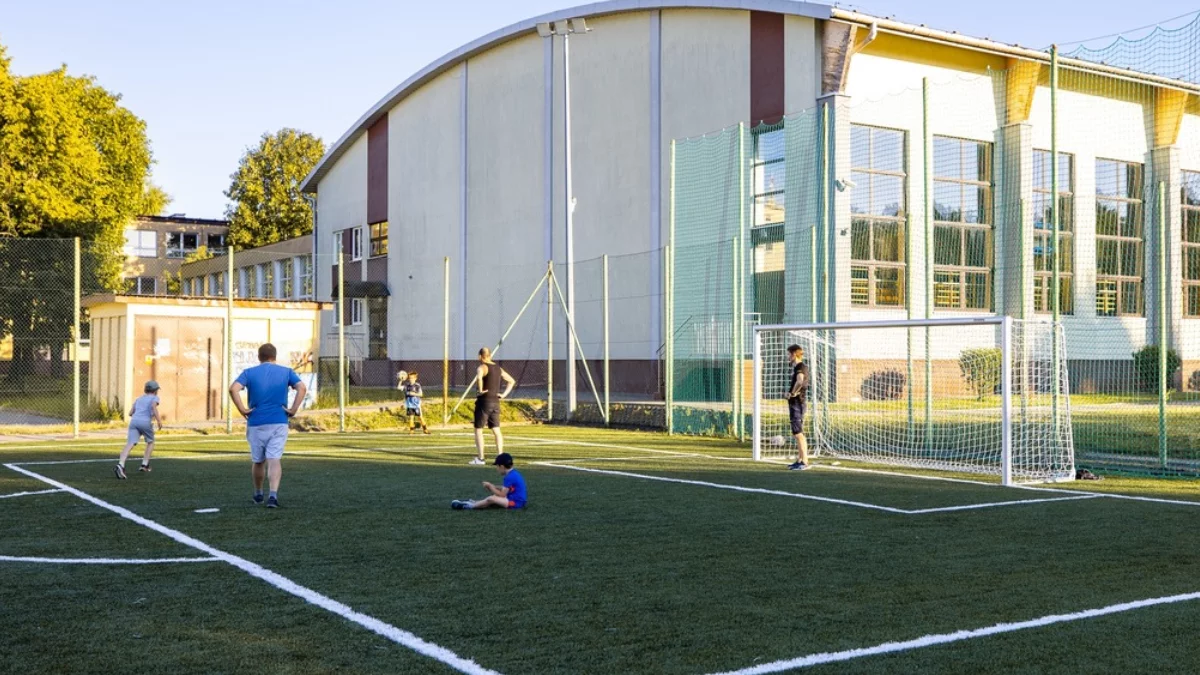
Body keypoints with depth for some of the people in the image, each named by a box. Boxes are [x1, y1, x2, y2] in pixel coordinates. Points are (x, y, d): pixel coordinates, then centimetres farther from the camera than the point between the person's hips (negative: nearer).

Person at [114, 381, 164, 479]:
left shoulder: (139, 399, 29)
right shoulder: (154, 398, 14)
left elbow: (130, 413, 24)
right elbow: (154, 406, -9)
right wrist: (159, 420, -15)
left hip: (134, 421, 3)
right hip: (146, 422, -3)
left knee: (130, 444, -14)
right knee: (150, 442, 23)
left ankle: (120, 465, -36)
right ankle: (145, 464, 15)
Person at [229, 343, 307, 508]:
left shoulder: (249, 372, 5)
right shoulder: (286, 372, 7)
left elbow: (233, 389, -13)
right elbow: (302, 388, -8)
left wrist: (242, 409, -7)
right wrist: (293, 409, -6)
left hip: (255, 423, 1)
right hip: (279, 423, -1)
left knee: (258, 461, 16)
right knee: (274, 460, -5)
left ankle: (258, 495, 31)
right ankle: (273, 495, -23)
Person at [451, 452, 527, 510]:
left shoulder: (510, 477, -17)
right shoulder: (513, 473, 14)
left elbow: (502, 495, -15)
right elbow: (505, 490, 20)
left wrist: (490, 486, -4)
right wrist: (492, 487, 8)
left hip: (516, 503, -11)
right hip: (518, 499, 11)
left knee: (491, 499, -20)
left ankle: (470, 505, -6)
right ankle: (474, 503, 9)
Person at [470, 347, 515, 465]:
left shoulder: (482, 367, -10)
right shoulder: (498, 368, 13)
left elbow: (479, 377, -34)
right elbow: (512, 381, 21)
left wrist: (480, 390, -21)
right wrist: (504, 394, 11)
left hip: (484, 401, -7)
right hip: (495, 402, 7)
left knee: (478, 430, 2)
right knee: (496, 431, 7)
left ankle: (480, 458, -1)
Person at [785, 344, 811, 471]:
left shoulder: (801, 366, -14)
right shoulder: (796, 367, 17)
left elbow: (800, 381, -34)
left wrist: (792, 393, -20)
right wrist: (790, 393, 13)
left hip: (798, 402, -10)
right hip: (794, 403, 10)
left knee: (798, 433, -11)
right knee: (797, 433, 14)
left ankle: (805, 462, -13)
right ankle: (799, 460, 20)